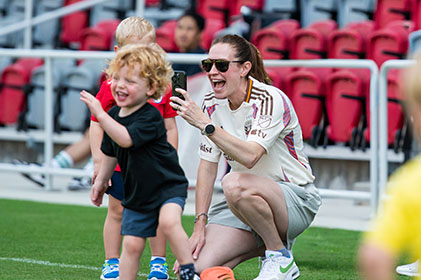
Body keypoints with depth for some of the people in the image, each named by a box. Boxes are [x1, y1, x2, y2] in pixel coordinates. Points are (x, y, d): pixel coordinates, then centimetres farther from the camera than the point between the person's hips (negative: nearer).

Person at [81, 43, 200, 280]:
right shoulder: (115, 115, 2)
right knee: (132, 245, 3)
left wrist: (99, 114, -37)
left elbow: (126, 139, -37)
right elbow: (111, 152, 19)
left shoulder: (150, 117, -21)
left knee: (168, 221, -31)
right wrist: (102, 179, 25)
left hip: (168, 186, -7)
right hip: (136, 193, 7)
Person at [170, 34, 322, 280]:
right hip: (244, 203, 6)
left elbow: (250, 156, -36)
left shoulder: (270, 100, -20)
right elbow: (208, 165, 3)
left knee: (235, 184, -39)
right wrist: (200, 225, -5)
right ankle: (266, 245, 11)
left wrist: (205, 124, -39)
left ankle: (281, 258, -15)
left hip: (297, 200, -6)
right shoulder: (212, 103, 1)